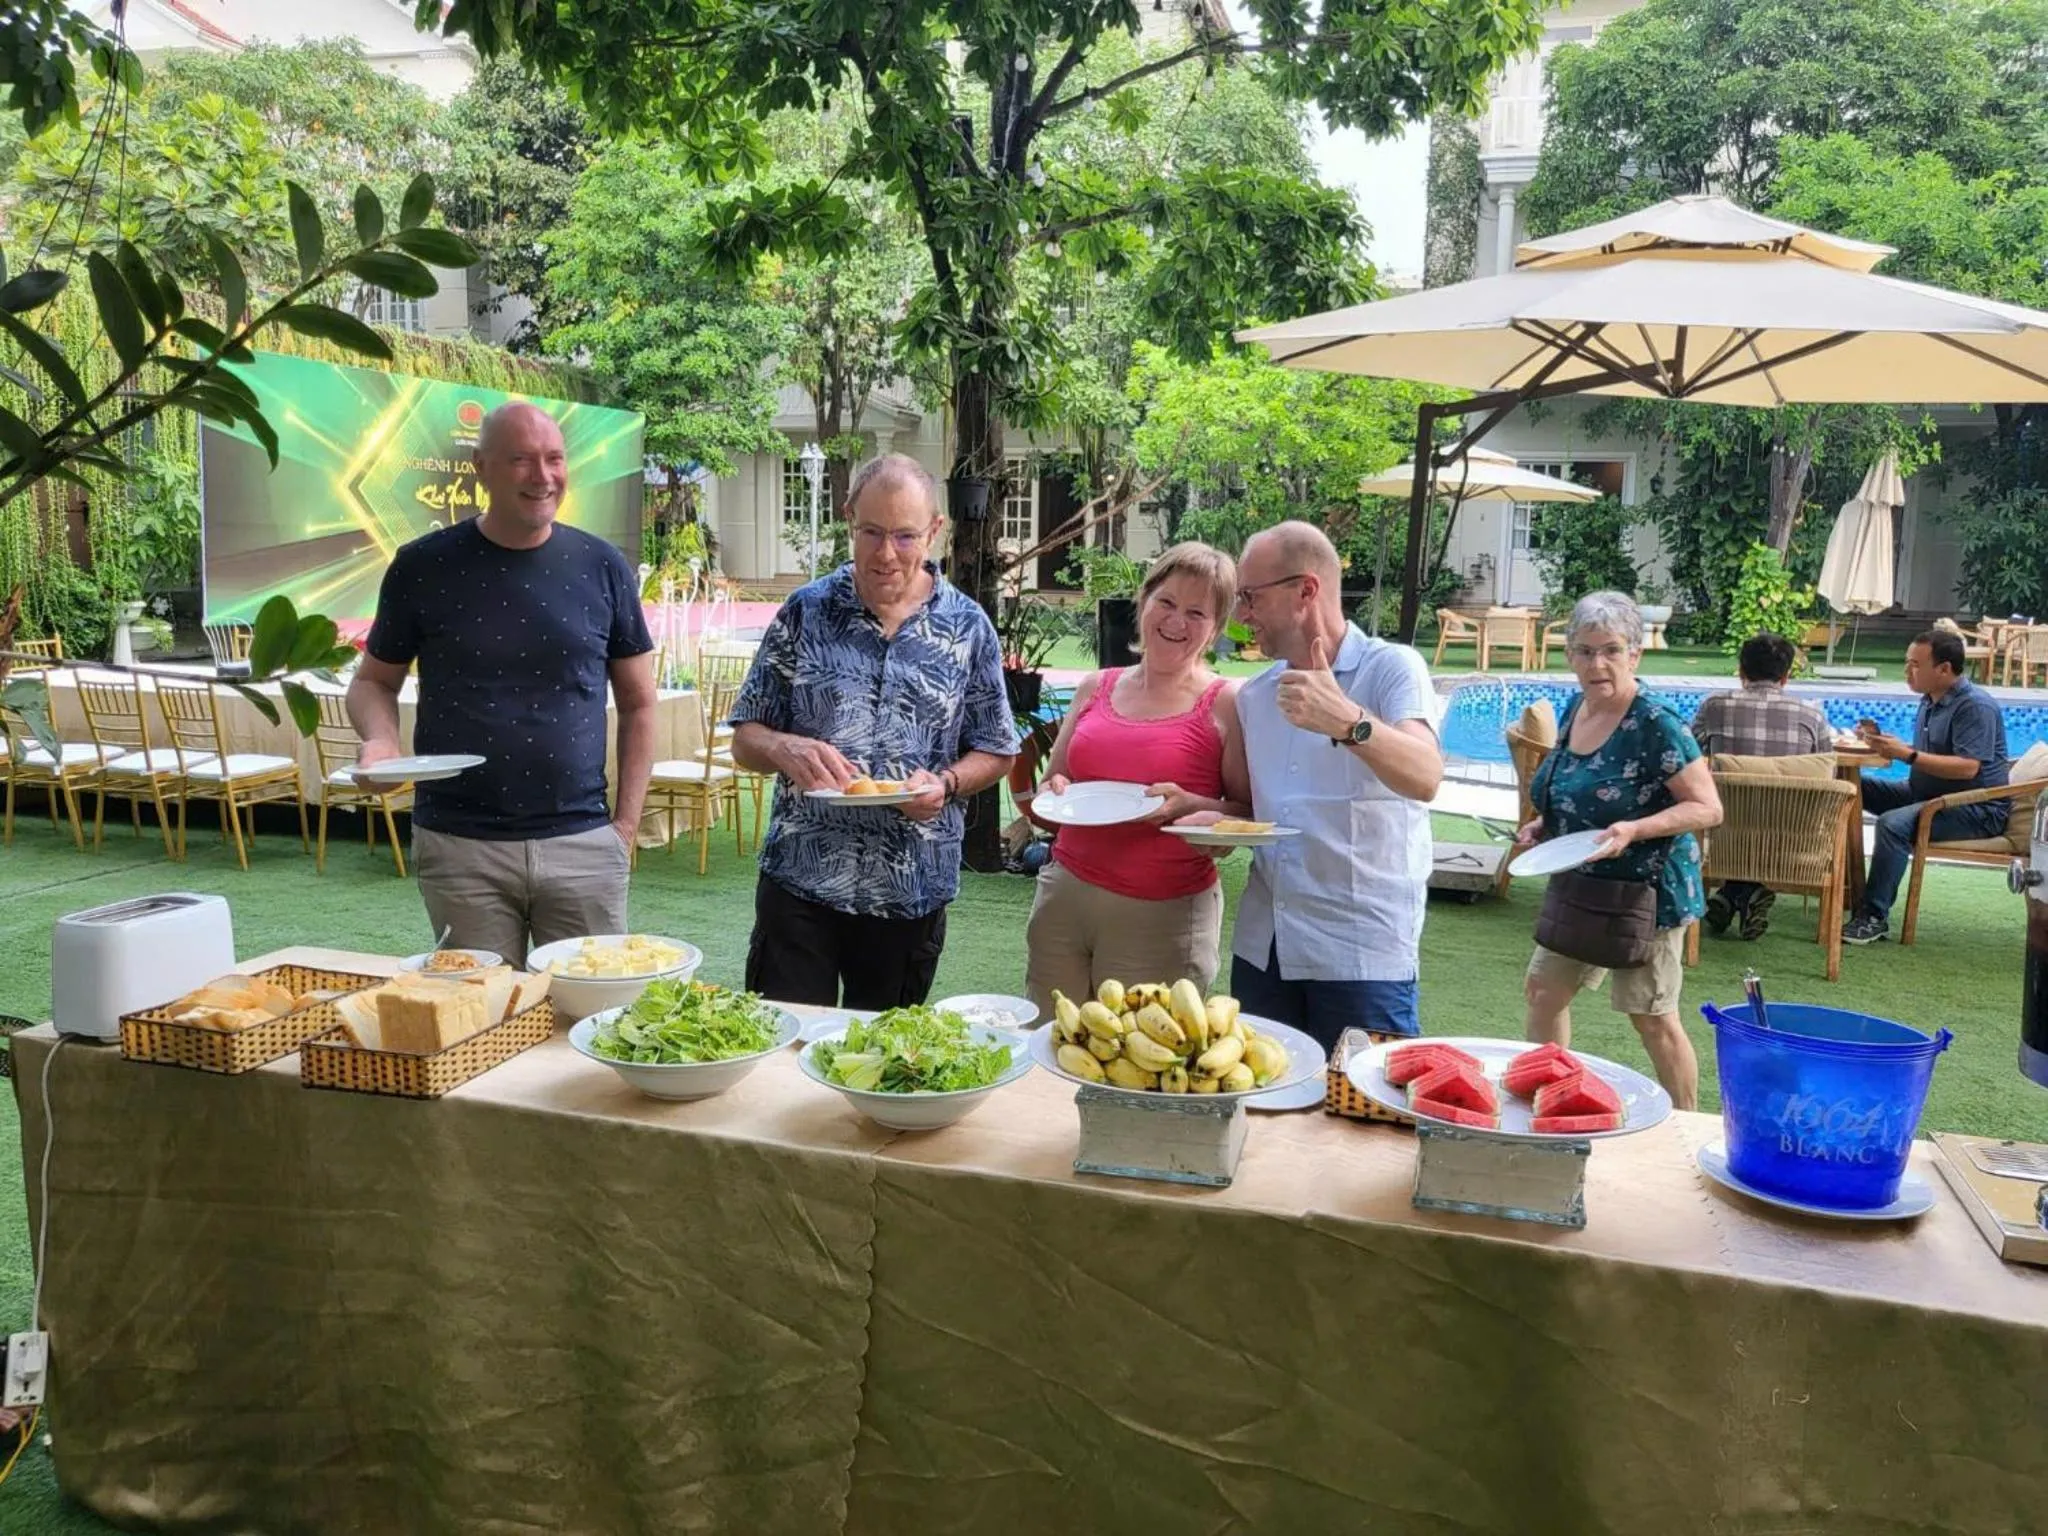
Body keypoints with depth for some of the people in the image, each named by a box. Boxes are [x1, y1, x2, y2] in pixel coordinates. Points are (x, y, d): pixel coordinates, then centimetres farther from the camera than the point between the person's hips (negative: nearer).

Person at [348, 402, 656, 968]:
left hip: (583, 844, 1)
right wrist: (380, 738, -11)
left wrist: (626, 823, 1)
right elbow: (373, 681, 11)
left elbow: (637, 703, 8)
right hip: (460, 845, -1)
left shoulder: (601, 567, 3)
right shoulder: (424, 567, 1)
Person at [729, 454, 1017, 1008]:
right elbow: (745, 739, 3)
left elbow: (995, 753, 6)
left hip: (913, 894, 1)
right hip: (800, 882, -1)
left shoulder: (968, 627, 1)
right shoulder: (806, 610, 0)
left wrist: (944, 784, -14)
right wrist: (786, 750, -19)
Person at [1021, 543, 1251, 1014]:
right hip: (1063, 898, 4)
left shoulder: (1227, 704, -3)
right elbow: (1050, 786, 19)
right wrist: (1053, 794, -2)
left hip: (1164, 917, -4)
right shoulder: (1095, 688, 10)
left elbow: (1254, 816, -2)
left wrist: (1191, 806, -19)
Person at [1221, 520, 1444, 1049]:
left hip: (1364, 952, -6)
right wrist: (1219, 822, 1)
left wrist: (1346, 721, -42)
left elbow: (1425, 778, -25)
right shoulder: (1253, 695, 12)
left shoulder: (1390, 668, -7)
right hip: (1261, 947, 6)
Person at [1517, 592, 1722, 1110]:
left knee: (1652, 1019, 3)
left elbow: (1707, 807, -19)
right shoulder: (1574, 710, 4)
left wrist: (1634, 829, -33)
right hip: (1579, 888, 8)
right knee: (1543, 991, 14)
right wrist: (1543, 824, 1)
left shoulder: (1656, 724, -20)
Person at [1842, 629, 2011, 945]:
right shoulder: (1930, 701, 12)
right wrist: (1882, 741, 2)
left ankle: (1875, 917, -27)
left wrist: (1906, 754, -30)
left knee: (1894, 823, -33)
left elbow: (1967, 768, -28)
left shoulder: (1975, 706, -17)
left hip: (1977, 809, -10)